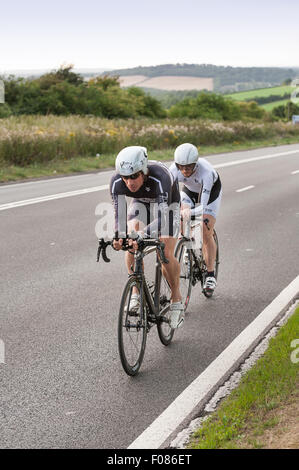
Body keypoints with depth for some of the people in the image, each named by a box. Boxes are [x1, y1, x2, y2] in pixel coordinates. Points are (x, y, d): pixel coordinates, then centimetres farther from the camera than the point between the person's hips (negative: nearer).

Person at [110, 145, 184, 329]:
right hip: (141, 202, 3)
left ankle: (177, 299, 5)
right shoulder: (117, 181, -32)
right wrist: (119, 236, -56)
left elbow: (162, 217, -50)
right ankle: (137, 292, -7)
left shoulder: (159, 177, -43)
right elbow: (119, 212, -36)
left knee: (166, 254, -15)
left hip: (166, 203, -3)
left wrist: (142, 235, -66)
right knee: (130, 244, -21)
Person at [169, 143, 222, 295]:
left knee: (206, 234, -11)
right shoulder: (175, 169, -33)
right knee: (182, 218, -24)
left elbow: (204, 206, -48)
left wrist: (191, 212, -67)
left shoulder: (206, 171, -42)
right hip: (189, 190, 3)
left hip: (211, 190, -3)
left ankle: (210, 274, 1)